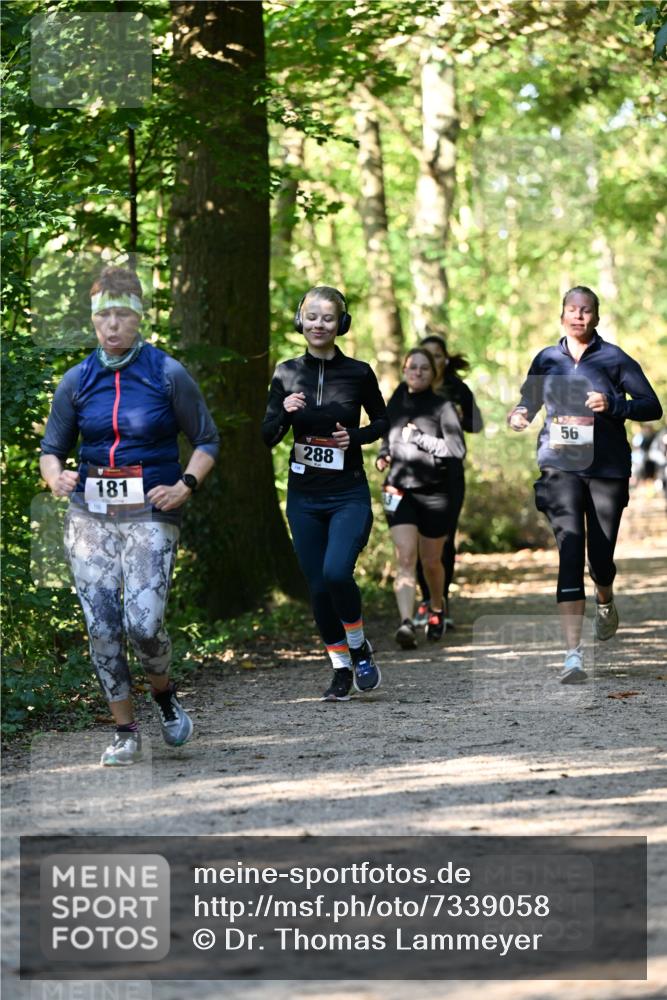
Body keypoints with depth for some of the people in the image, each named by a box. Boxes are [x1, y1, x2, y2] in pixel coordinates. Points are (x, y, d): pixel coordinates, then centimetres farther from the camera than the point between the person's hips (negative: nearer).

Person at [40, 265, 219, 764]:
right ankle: (125, 732, 11)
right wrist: (55, 476, -9)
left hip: (150, 515, -3)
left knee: (144, 624, -15)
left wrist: (186, 485, -11)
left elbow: (207, 441, 5)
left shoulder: (168, 375, -2)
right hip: (90, 516, 3)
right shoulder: (77, 381, 7)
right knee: (102, 627, -2)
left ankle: (164, 694, 17)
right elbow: (52, 447, 13)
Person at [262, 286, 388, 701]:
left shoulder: (358, 373, -3)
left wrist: (356, 436, -10)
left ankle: (359, 646, 3)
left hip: (349, 495, -3)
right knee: (319, 586, 5)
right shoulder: (287, 373, 2)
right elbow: (267, 436, 4)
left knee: (336, 572, -22)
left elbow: (383, 421, 10)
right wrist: (284, 413, -16)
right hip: (304, 497, 3)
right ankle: (341, 667, 19)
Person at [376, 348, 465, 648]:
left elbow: (457, 449, -16)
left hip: (434, 492, -2)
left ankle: (437, 609, 41)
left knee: (431, 561, 13)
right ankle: (406, 622, -28)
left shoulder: (442, 407, -6)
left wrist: (419, 439, -17)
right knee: (405, 558, -15)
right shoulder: (395, 404, 8)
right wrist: (383, 456, 7)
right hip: (399, 490, 2)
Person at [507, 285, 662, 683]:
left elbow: (652, 406, -2)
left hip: (608, 467, 0)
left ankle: (606, 601, 45)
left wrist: (613, 405, -19)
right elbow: (529, 401, 21)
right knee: (570, 547, -15)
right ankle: (574, 653, -18)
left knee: (601, 555, 4)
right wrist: (519, 415, -2)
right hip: (561, 466, 1)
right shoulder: (547, 360, 8)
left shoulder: (614, 359, 0)